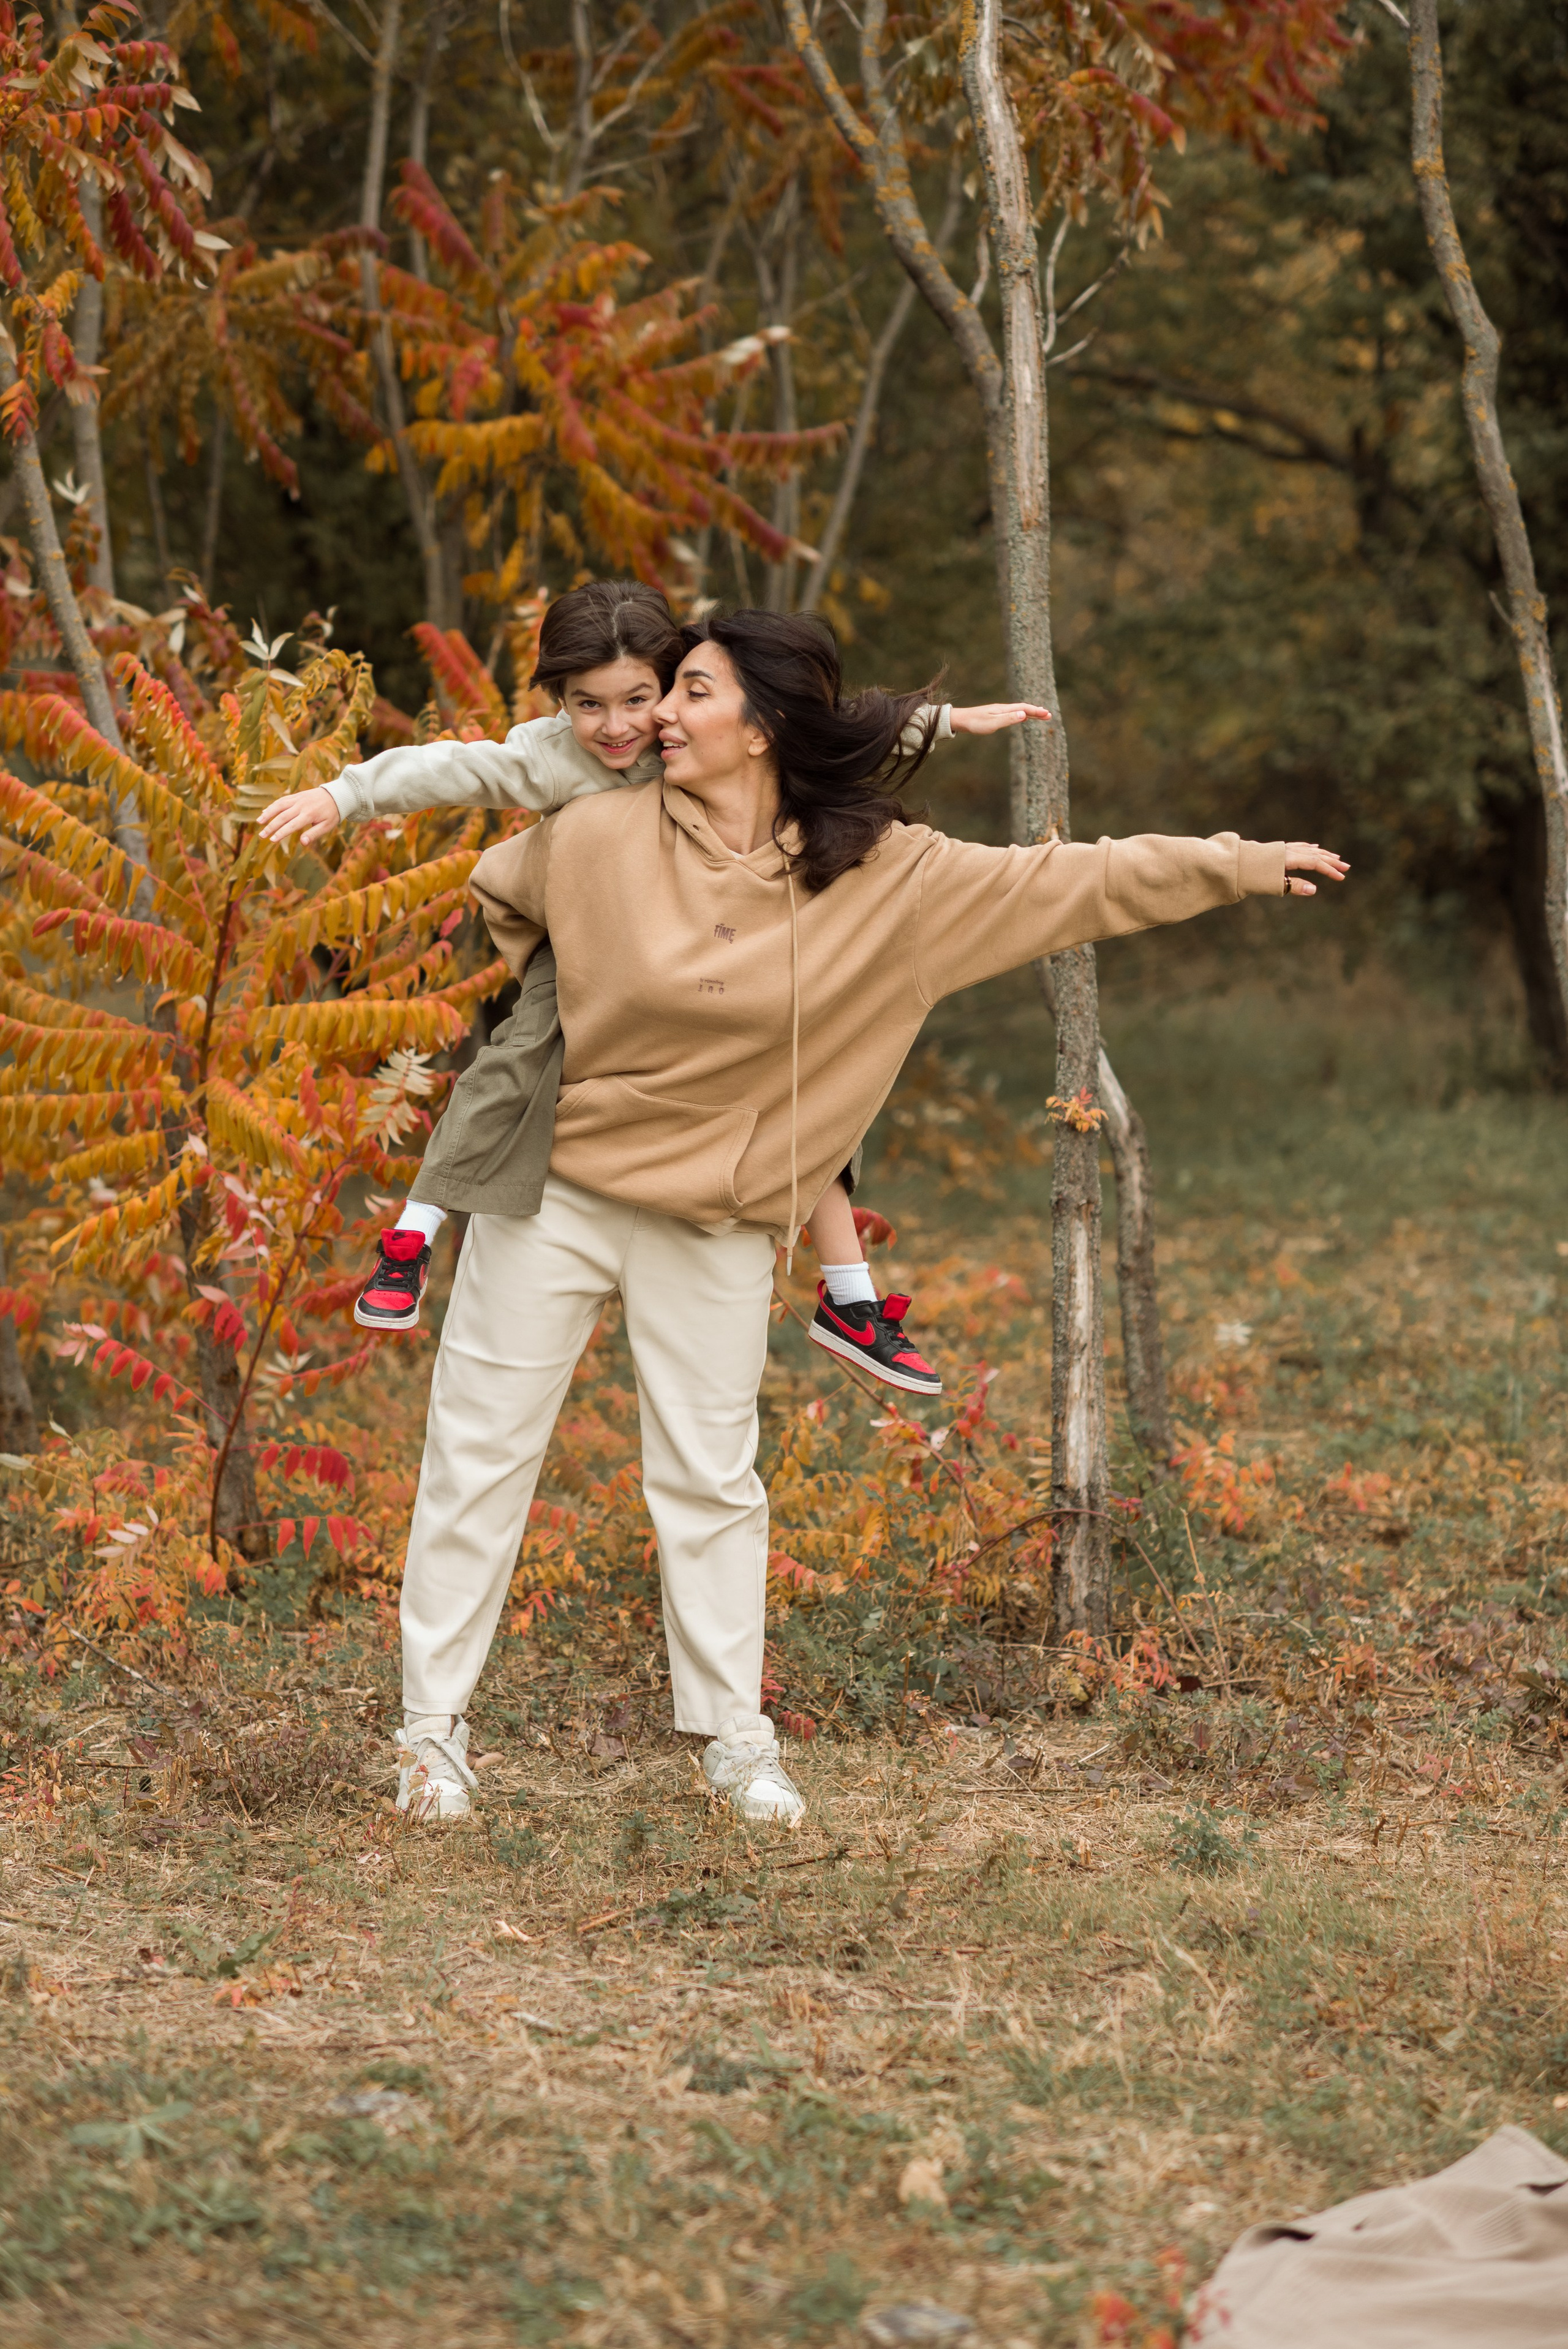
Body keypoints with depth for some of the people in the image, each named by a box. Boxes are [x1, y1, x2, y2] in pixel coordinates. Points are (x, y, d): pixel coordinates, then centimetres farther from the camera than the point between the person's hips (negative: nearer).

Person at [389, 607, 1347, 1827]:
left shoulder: (886, 877, -9)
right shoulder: (602, 835, -11)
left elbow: (1061, 883, -4)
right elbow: (490, 897, 10)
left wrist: (1237, 864, -4)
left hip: (715, 1227, 1)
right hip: (552, 1190, -1)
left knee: (712, 1477, 8)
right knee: (481, 1455, 3)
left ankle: (735, 1736, 19)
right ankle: (434, 1723, 12)